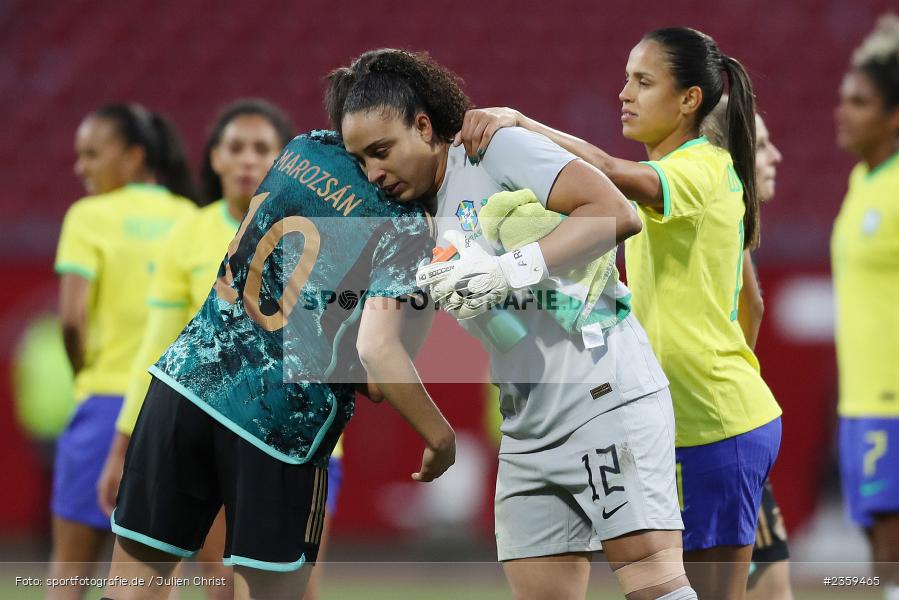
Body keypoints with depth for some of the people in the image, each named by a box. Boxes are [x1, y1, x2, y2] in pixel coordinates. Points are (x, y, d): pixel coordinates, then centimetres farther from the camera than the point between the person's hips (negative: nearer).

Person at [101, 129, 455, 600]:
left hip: (186, 376, 5)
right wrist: (441, 437, -9)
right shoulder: (404, 226, -10)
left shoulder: (305, 148, 8)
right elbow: (377, 348, -20)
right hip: (280, 423, -5)